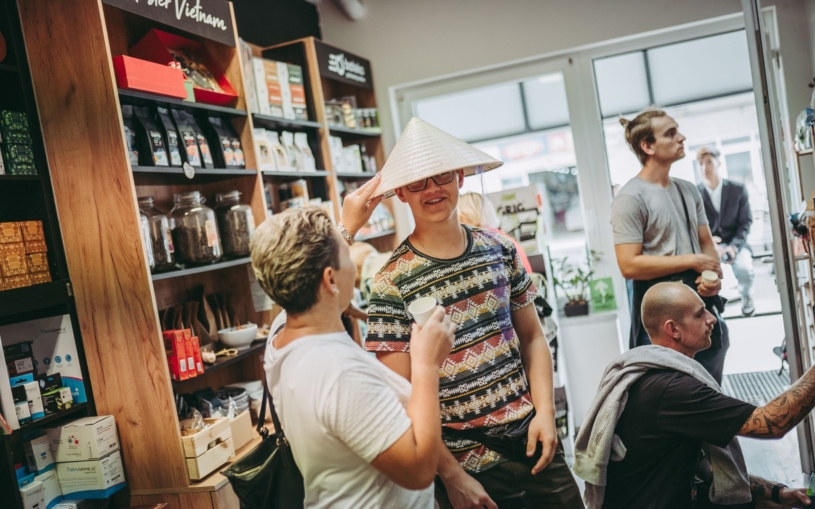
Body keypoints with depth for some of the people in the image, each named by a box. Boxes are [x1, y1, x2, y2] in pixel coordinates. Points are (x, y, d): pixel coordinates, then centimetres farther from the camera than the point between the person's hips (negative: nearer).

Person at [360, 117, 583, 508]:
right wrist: (452, 476, -13)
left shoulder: (499, 250, 0)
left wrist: (545, 410, -4)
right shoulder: (392, 283, -13)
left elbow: (532, 338, 8)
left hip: (531, 440, 5)